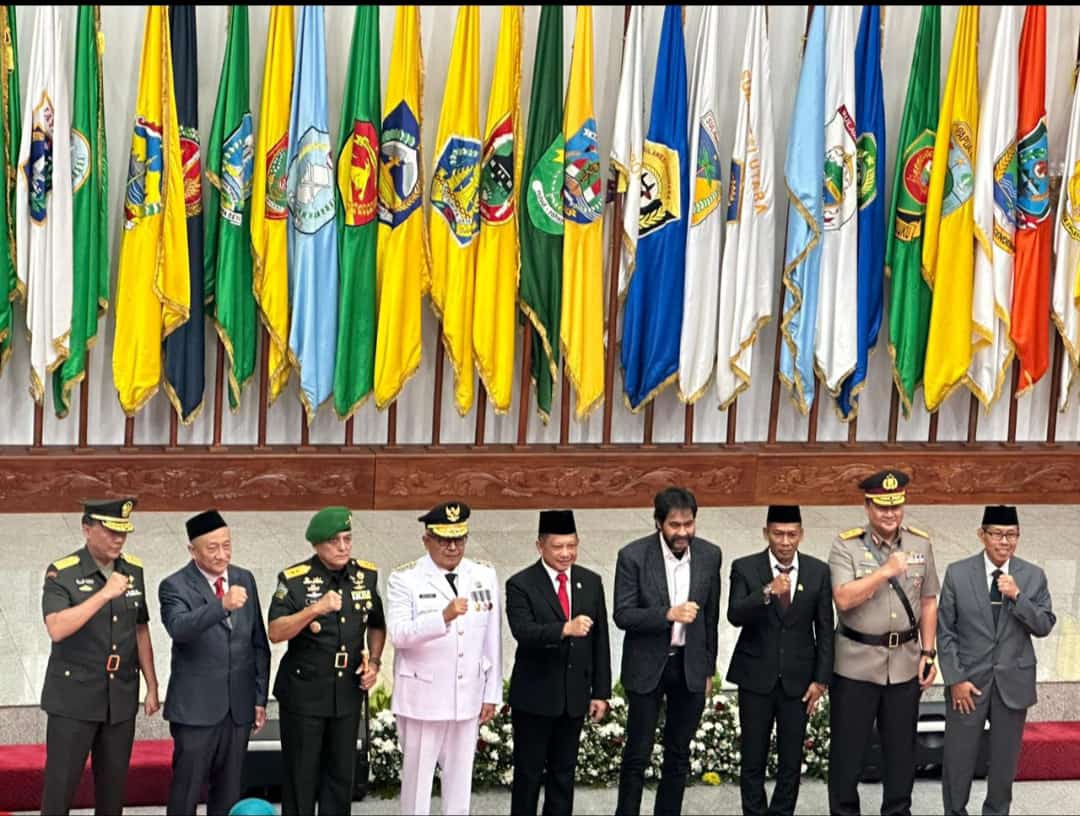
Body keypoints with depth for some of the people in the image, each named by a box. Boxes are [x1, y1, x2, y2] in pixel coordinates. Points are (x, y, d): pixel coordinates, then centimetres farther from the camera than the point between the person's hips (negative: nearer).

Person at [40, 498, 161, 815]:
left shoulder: (133, 571, 6)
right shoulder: (61, 573, -9)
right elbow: (57, 629, -23)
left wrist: (152, 687, 12)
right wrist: (104, 594, -27)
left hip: (121, 697, 5)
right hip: (74, 697, -4)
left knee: (113, 788, 10)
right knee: (60, 787, -2)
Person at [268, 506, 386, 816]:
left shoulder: (366, 575, 2)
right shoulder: (294, 579, -12)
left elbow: (376, 625, 16)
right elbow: (275, 633, -20)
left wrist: (374, 661, 1)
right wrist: (315, 609, -31)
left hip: (349, 691, 4)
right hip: (304, 693, -4)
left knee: (341, 772, 12)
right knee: (301, 773, 3)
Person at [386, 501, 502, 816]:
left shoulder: (484, 575, 5)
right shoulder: (405, 579, -7)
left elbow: (492, 639, 7)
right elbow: (399, 634, -20)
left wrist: (492, 694, 7)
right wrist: (444, 616, -34)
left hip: (467, 697, 4)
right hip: (422, 698, -3)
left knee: (460, 777, 11)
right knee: (417, 776, 6)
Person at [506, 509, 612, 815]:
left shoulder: (591, 582, 5)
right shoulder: (520, 585, -9)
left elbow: (599, 642, 7)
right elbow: (524, 632, -25)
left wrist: (601, 692, 5)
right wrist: (565, 629, -40)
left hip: (574, 696, 4)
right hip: (534, 697, -4)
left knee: (564, 772, 12)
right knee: (529, 773, 4)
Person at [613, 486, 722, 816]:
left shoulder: (709, 555, -1)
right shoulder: (633, 556, -12)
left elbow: (711, 616, 8)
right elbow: (623, 615, -14)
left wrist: (708, 669, 12)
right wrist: (669, 614, -27)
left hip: (690, 665, 3)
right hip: (647, 666, -3)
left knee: (679, 753, 10)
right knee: (637, 754, 0)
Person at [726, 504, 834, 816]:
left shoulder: (818, 571, 0)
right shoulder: (745, 568, -5)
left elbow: (825, 630, 3)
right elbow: (735, 615, -18)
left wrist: (821, 680, -1)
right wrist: (767, 592, -34)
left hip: (797, 680, 1)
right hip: (756, 677, -1)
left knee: (791, 761, 6)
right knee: (753, 759, 5)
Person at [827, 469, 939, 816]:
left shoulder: (921, 544, 4)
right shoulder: (846, 546, -7)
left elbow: (928, 602, 9)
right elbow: (843, 598, -19)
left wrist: (928, 653, 4)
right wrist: (885, 571, -23)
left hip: (905, 663, 3)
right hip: (856, 664, -3)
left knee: (901, 748, 11)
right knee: (847, 748, 6)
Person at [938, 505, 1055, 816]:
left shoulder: (1033, 576, 0)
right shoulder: (957, 574, -4)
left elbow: (1044, 626, -4)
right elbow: (945, 631, -2)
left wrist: (1018, 596, -19)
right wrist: (955, 678, -8)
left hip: (1013, 681, 2)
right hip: (968, 679, -1)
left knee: (1006, 756, 11)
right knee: (958, 755, 4)